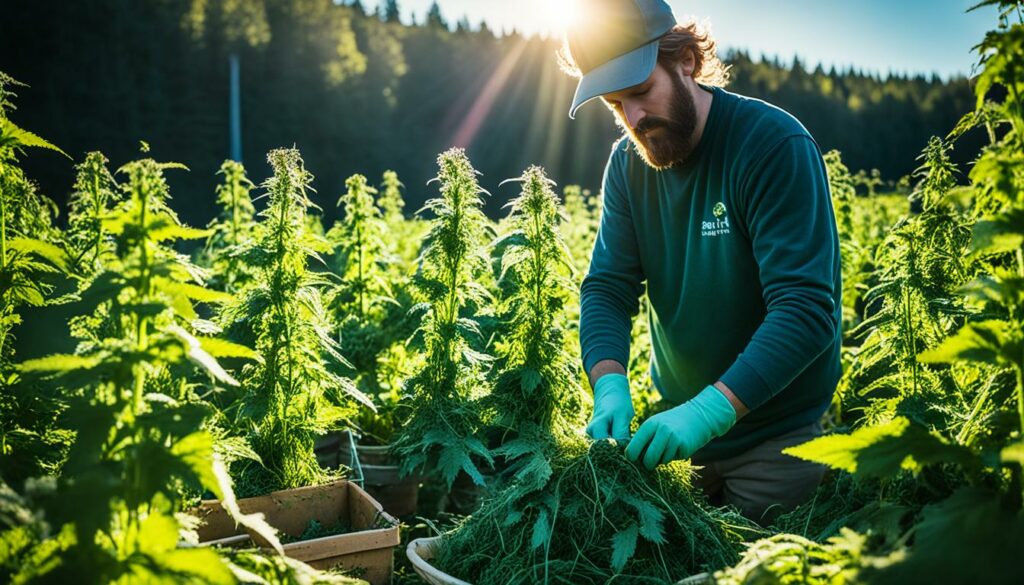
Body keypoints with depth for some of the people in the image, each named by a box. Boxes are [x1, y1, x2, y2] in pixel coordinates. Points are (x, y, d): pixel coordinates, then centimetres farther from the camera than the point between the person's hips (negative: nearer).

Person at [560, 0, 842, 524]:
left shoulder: (774, 144, -21)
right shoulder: (628, 162, -2)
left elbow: (807, 310, -27)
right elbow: (607, 288, -5)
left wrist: (712, 409, -37)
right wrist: (609, 384, -24)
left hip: (776, 439, -5)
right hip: (677, 426, 5)